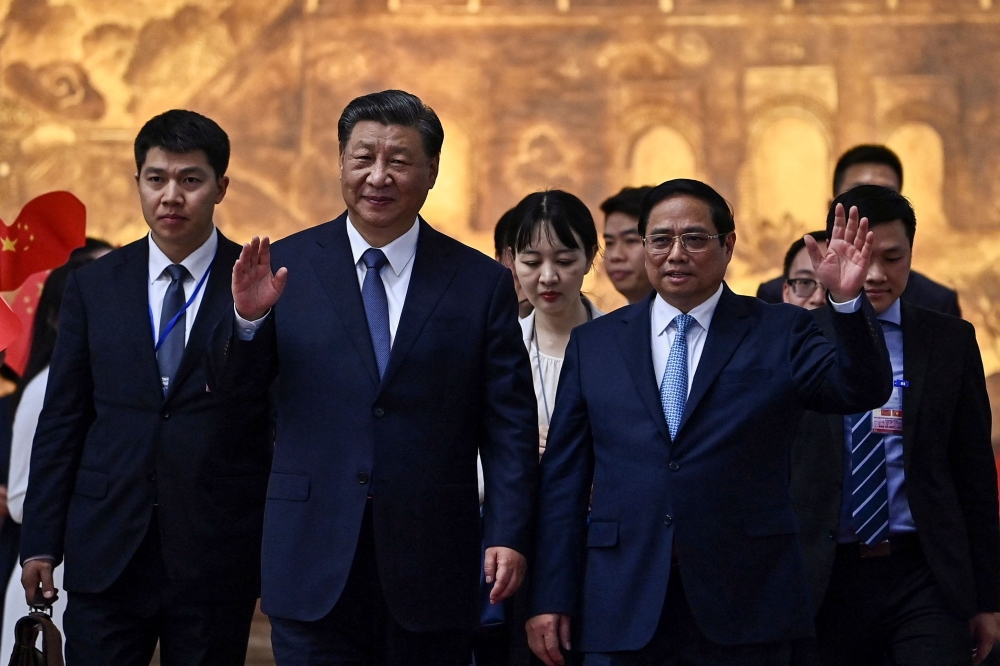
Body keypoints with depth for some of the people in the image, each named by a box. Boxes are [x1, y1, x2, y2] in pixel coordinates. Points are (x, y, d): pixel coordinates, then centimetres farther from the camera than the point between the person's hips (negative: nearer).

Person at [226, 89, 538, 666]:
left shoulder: (482, 283, 3)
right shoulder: (288, 267, 4)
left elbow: (510, 425, 1)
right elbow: (235, 385, 0)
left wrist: (509, 536, -8)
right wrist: (249, 318, -20)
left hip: (431, 565, 0)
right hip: (315, 564, 0)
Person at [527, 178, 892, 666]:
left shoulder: (780, 333, 6)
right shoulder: (594, 343, 10)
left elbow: (862, 389, -9)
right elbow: (563, 477, 8)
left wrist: (847, 300, -26)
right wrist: (551, 599, 3)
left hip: (744, 606, -1)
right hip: (621, 608, 1)